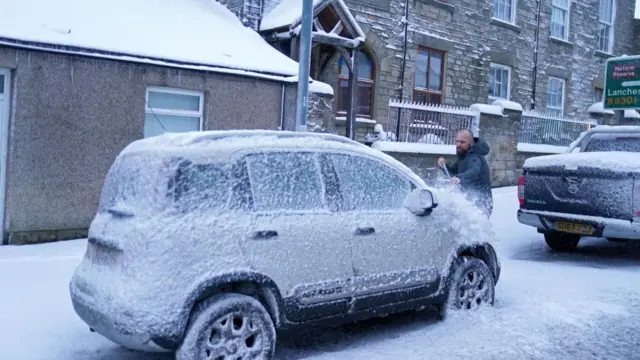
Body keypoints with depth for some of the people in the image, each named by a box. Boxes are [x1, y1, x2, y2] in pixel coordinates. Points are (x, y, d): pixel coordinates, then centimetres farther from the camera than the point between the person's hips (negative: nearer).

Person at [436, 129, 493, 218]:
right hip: (471, 202, 10)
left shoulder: (474, 157, -20)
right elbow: (452, 172, 16)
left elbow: (474, 171, -41)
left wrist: (460, 177, -61)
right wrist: (444, 165, -5)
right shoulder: (464, 156, 11)